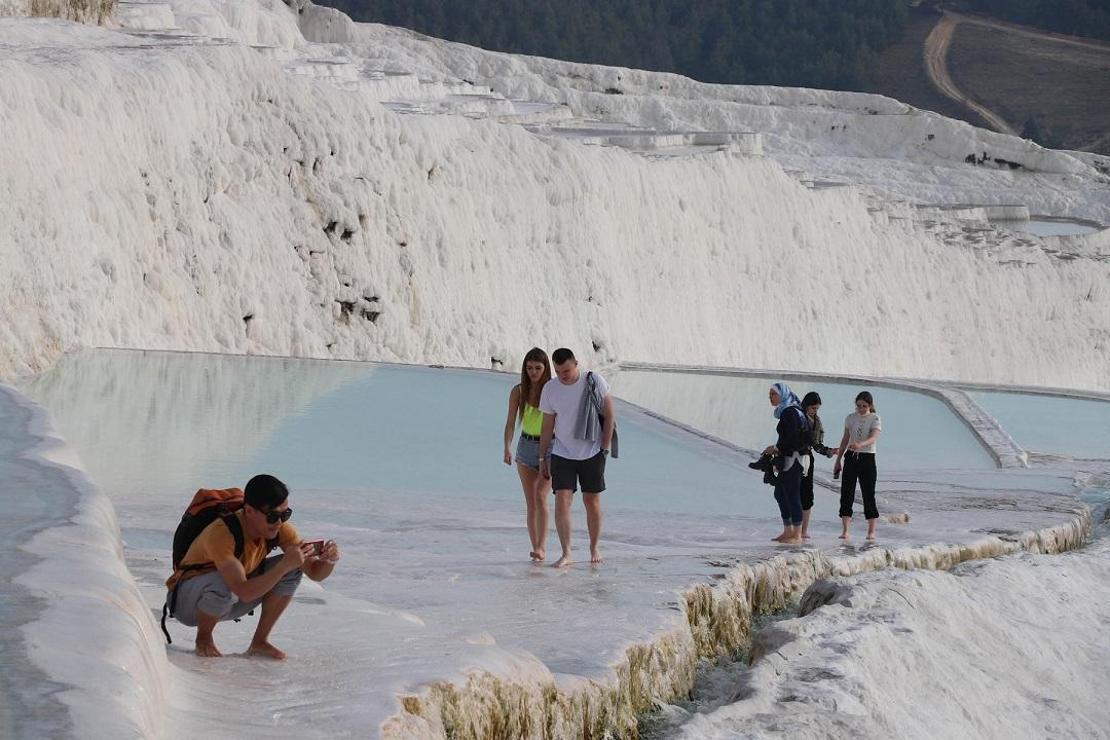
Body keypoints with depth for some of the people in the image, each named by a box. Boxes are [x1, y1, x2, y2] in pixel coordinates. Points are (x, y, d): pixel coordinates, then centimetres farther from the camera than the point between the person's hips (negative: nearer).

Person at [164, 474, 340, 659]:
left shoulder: (279, 528, -15)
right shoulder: (221, 533, -34)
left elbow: (314, 572, -12)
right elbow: (244, 592, -42)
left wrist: (328, 561, -34)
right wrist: (284, 565, -48)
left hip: (228, 603, 6)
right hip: (187, 603, -6)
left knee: (293, 569, -13)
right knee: (224, 586, -39)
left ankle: (260, 641, -3)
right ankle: (203, 638, -9)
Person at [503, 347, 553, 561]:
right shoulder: (518, 391, 1)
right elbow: (510, 422, -2)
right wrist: (507, 449, -14)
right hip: (526, 447, 3)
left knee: (540, 496, -19)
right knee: (530, 502, 4)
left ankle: (542, 546, -18)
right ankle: (536, 548, 11)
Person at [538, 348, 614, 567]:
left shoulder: (594, 382, -8)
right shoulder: (550, 389, -3)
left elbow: (609, 415, -1)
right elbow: (547, 426, 5)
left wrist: (605, 448, -5)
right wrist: (543, 458, 6)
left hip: (592, 453, -1)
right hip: (562, 454, 1)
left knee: (592, 502, 6)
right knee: (562, 501, -12)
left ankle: (594, 548, 23)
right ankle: (566, 553, -11)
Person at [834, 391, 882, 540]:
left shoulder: (875, 419, -5)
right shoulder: (850, 418, 7)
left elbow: (873, 438, -21)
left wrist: (860, 444, -41)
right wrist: (838, 460, 12)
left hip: (867, 458, -3)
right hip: (850, 457, 3)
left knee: (868, 493, -1)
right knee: (846, 493, -3)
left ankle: (871, 531, 7)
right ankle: (844, 531, -2)